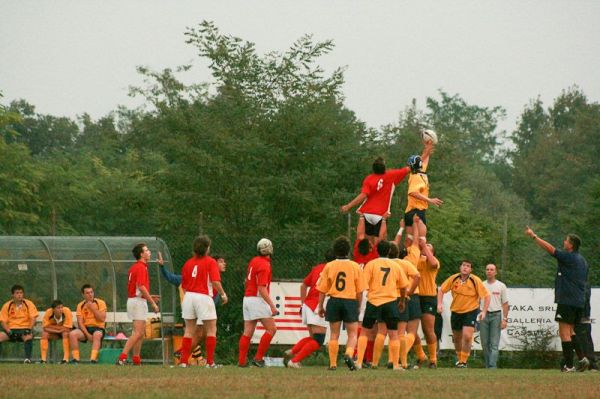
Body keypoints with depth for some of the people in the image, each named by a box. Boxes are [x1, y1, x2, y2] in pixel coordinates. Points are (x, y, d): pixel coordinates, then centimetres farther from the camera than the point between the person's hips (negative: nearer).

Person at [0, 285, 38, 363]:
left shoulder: (29, 304, 0)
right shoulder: (7, 306, 4)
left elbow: (33, 318, -5)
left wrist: (29, 330, -21)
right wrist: (8, 331, -16)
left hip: (25, 329, -2)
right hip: (11, 329, 2)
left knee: (28, 337, -37)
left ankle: (27, 358, -40)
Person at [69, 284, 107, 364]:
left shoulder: (100, 303, 0)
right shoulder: (80, 305, 5)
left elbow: (102, 319, -11)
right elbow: (80, 322, -3)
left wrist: (93, 308, -15)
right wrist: (87, 334, -17)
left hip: (98, 328, -3)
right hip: (85, 328, 3)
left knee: (97, 335, -39)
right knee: (72, 334, -27)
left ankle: (93, 359, -46)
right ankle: (75, 358, -25)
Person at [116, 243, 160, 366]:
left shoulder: (135, 267, 15)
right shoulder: (141, 267, -14)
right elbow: (141, 287, -22)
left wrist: (149, 297, 19)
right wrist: (153, 303, -18)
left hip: (132, 299, 10)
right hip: (138, 301, -10)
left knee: (141, 332, 14)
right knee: (138, 332, -13)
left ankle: (136, 359, 14)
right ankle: (123, 357, -20)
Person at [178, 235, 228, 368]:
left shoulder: (188, 263, 10)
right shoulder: (210, 262, -5)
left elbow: (183, 285, 12)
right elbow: (215, 282, -14)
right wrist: (223, 294, -1)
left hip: (189, 297, 5)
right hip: (204, 297, -5)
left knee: (189, 331, 10)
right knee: (211, 330, 4)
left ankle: (184, 361, 6)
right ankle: (210, 362, 0)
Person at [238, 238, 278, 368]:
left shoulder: (254, 261, 9)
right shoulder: (264, 265, -16)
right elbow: (262, 288, -21)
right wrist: (272, 306, -23)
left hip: (247, 298, 9)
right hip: (257, 300, -9)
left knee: (247, 332, 7)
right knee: (271, 329, -5)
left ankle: (242, 361, 4)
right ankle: (258, 358, -9)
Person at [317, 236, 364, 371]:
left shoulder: (329, 266, 0)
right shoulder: (355, 266, -2)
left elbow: (322, 289, 2)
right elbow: (359, 290, 1)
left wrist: (321, 306, 11)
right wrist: (358, 306, 14)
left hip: (334, 301, 1)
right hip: (350, 301, -1)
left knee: (334, 334, 10)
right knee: (352, 334, 5)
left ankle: (333, 364, 8)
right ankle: (348, 354, -22)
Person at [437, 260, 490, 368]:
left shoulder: (475, 281, -14)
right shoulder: (453, 279, -7)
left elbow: (486, 295, -9)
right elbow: (441, 290, 6)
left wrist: (484, 311, -17)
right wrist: (440, 304, -7)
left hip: (471, 311, -3)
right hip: (456, 312, 3)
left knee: (467, 336, -18)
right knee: (457, 338, 12)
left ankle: (464, 361, -3)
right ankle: (460, 358, 36)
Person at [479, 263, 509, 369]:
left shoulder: (501, 286, 4)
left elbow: (505, 304, 3)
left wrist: (504, 319, -6)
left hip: (496, 316, -3)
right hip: (483, 316, 3)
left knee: (494, 344, -8)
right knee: (485, 343, 6)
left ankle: (492, 367, -14)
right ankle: (488, 365, 16)